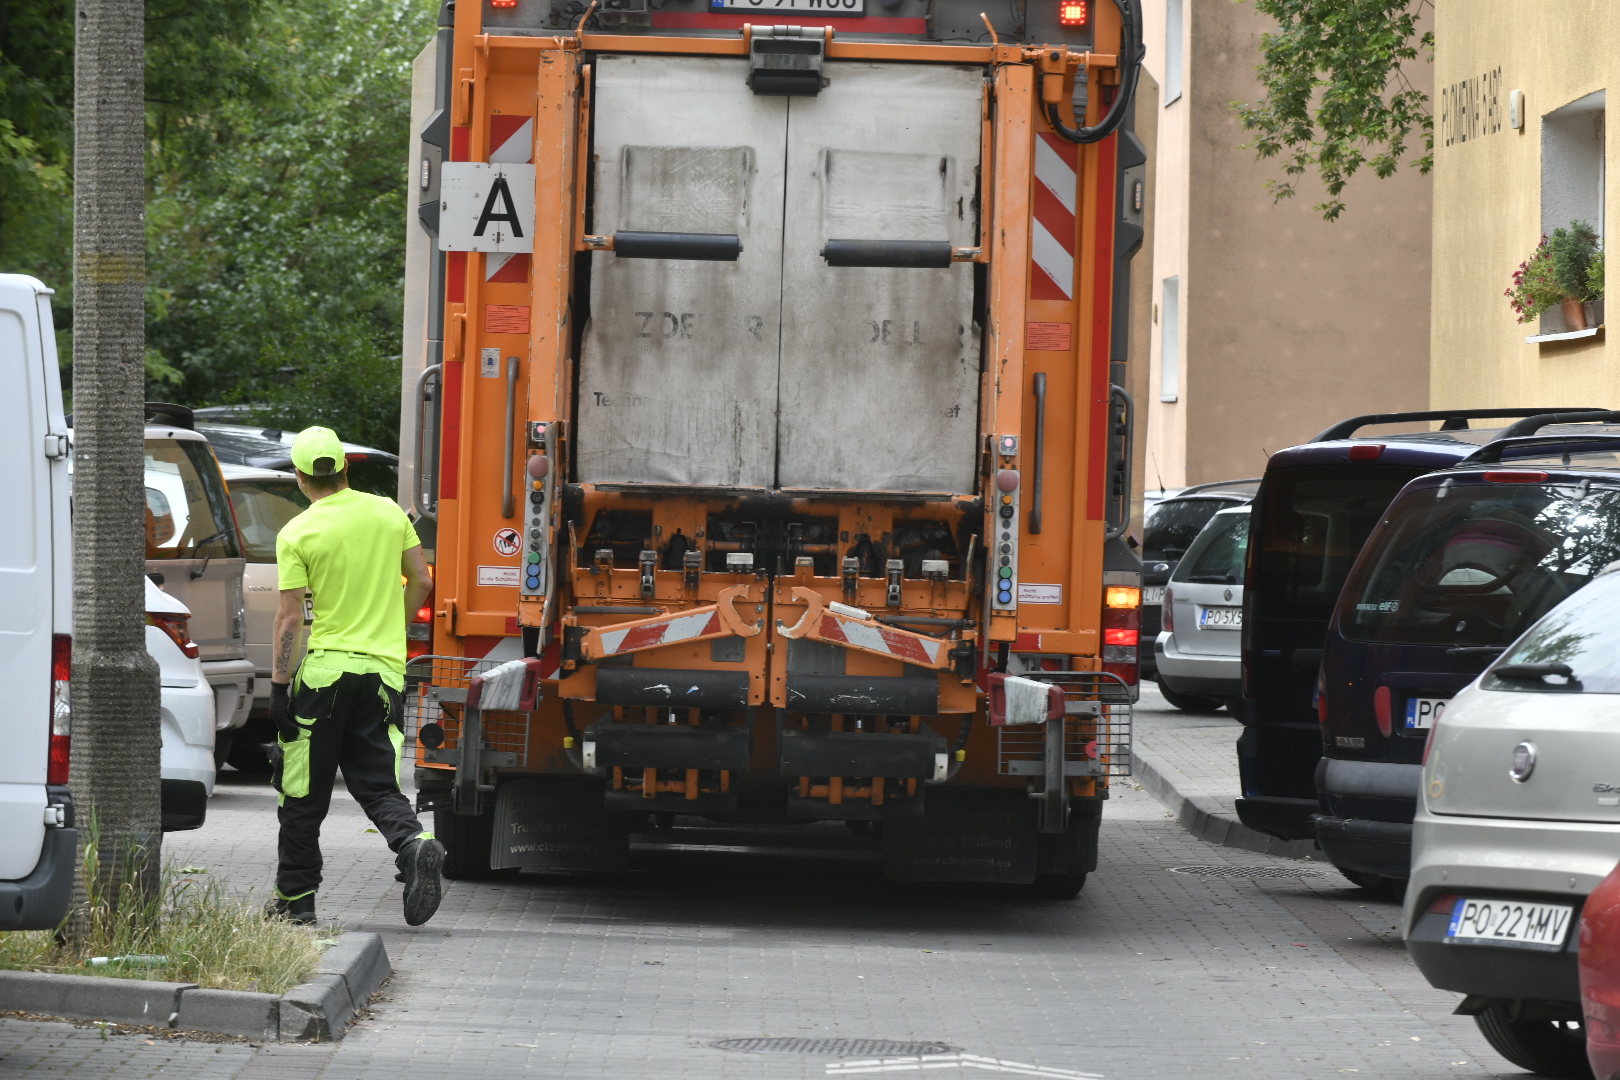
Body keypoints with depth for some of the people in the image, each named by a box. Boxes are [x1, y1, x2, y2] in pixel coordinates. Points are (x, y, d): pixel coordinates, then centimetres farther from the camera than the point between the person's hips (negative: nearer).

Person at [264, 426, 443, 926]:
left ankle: (295, 896, 15)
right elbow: (420, 581, 10)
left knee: (304, 792, 8)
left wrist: (278, 684, -5)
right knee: (377, 784, 7)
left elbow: (290, 618, -8)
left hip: (324, 669, -3)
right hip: (384, 669, 3)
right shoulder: (388, 513, 5)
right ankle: (414, 844, -22)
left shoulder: (297, 534, -6)